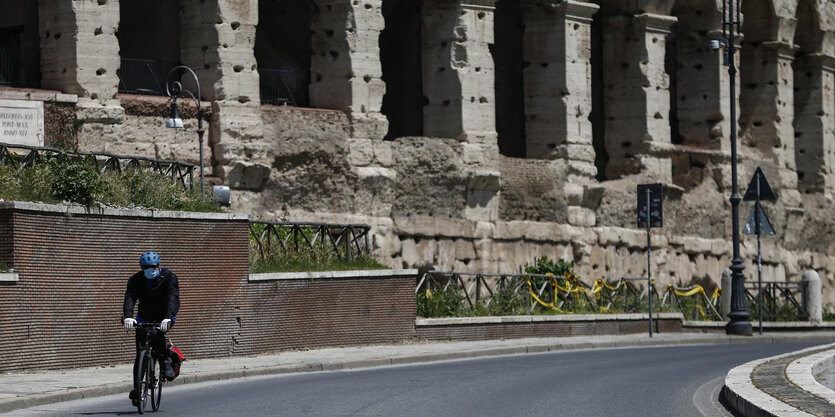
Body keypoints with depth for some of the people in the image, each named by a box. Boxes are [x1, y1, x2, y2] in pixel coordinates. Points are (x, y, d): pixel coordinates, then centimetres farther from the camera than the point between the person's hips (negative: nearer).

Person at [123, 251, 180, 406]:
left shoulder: (169, 277, -16)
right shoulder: (136, 279, -10)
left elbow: (172, 299, -30)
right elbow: (130, 298, -25)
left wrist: (167, 318, -47)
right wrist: (128, 317, -45)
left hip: (164, 318, -3)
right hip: (144, 318, 3)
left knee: (156, 334, -35)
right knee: (140, 355, -4)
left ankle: (165, 361, -11)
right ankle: (136, 388, 3)